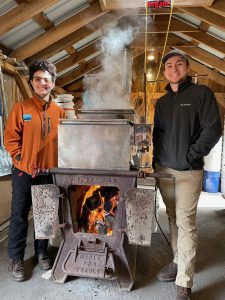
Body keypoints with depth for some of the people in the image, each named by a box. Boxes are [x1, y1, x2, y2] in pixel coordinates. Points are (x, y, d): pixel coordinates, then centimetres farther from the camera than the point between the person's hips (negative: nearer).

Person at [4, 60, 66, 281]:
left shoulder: (59, 112, 4)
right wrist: (24, 163, -12)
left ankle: (42, 252, 34)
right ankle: (16, 259, 26)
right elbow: (10, 139, -6)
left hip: (49, 172, 3)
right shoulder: (21, 108, -5)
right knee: (19, 215, 8)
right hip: (24, 172, -3)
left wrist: (56, 163, -3)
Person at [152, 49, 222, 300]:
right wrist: (155, 161, 10)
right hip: (163, 170, 5)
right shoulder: (162, 102, 15)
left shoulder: (201, 94, -2)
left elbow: (213, 130, -9)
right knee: (173, 219, 13)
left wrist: (190, 156, -12)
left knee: (186, 223, -3)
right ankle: (178, 261, 31)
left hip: (188, 171, -5)